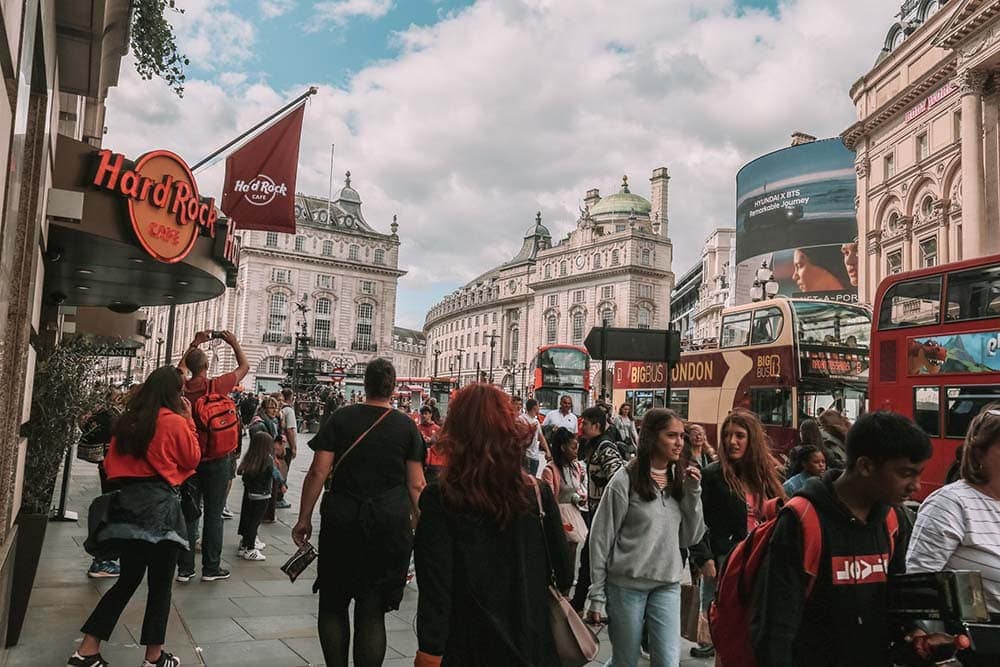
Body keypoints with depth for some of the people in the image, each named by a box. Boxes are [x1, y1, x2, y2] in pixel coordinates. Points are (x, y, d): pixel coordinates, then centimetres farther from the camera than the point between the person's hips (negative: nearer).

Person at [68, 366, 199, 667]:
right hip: (160, 505, -6)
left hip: (127, 502, 6)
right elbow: (193, 459, 2)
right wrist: (189, 419, 3)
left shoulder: (128, 420, 7)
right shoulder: (176, 422, -11)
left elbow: (111, 463, 13)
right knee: (160, 584, 6)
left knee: (128, 578, 18)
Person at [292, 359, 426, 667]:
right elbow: (416, 484, -1)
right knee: (372, 610, 9)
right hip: (390, 524, 0)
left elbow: (318, 472, -4)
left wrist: (304, 519, 4)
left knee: (333, 603, 16)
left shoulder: (341, 417, -1)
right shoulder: (407, 425, 0)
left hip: (342, 520, 0)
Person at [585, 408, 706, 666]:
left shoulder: (680, 478, 5)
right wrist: (596, 596, -6)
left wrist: (693, 493, -5)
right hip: (627, 585, -4)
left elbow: (690, 538, 7)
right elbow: (601, 538, -7)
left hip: (668, 586, 4)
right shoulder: (626, 479, -11)